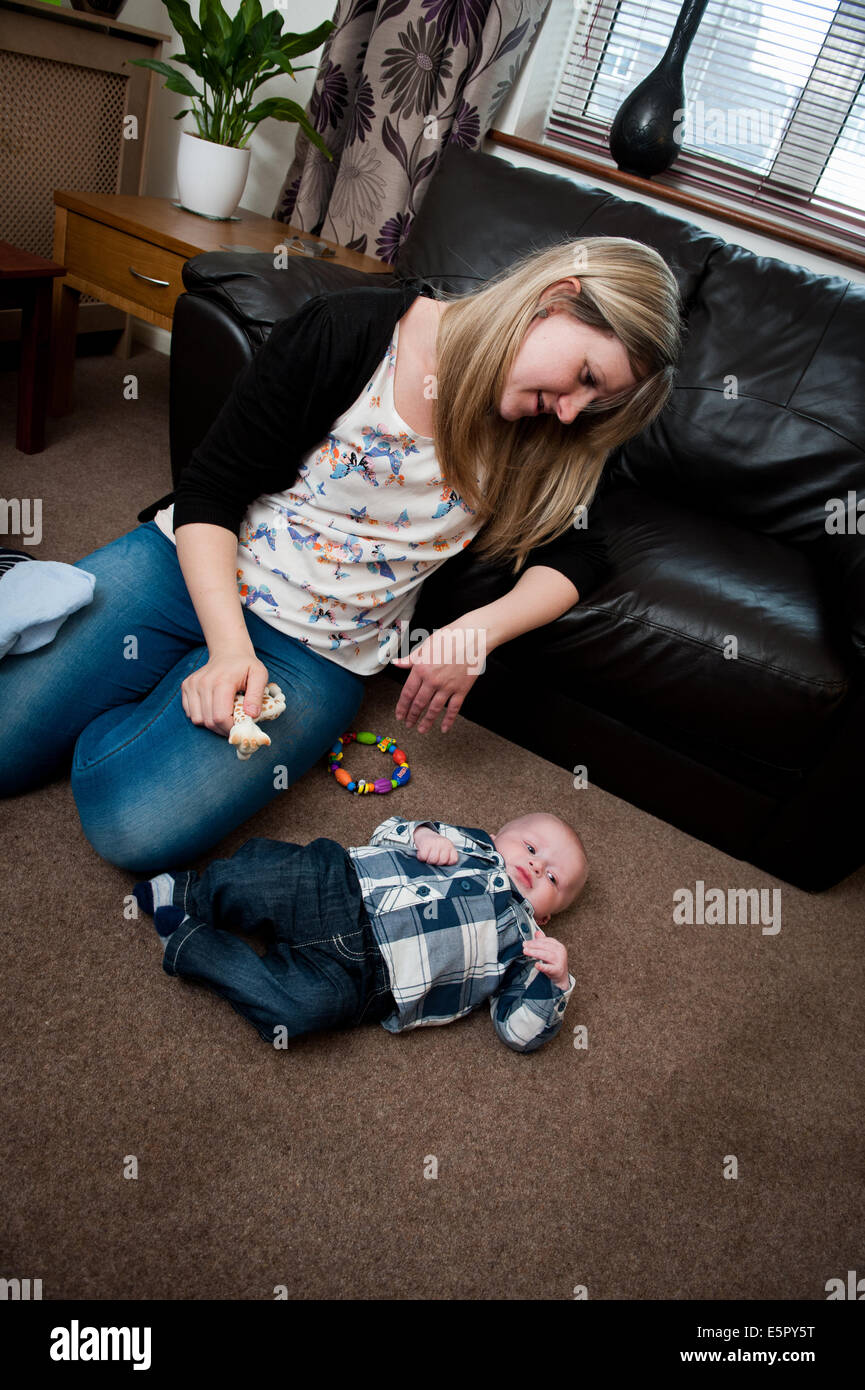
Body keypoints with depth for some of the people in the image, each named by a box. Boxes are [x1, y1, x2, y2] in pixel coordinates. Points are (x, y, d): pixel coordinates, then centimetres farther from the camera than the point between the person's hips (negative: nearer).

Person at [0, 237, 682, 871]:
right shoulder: (347, 330, -13)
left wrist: (479, 630, -15)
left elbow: (576, 556, 5)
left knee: (140, 826, -21)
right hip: (198, 569, -1)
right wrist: (230, 647, -22)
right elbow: (210, 493, -10)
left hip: (318, 654, 1)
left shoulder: (532, 440, -2)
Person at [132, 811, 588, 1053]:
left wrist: (553, 980, -12)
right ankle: (191, 894, 5)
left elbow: (521, 1031, 5)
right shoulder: (473, 844, 20)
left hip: (363, 974, -2)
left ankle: (192, 945, -11)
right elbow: (385, 832, 20)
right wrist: (422, 834, -1)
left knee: (317, 999, -31)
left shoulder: (524, 944, 13)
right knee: (272, 871, -24)